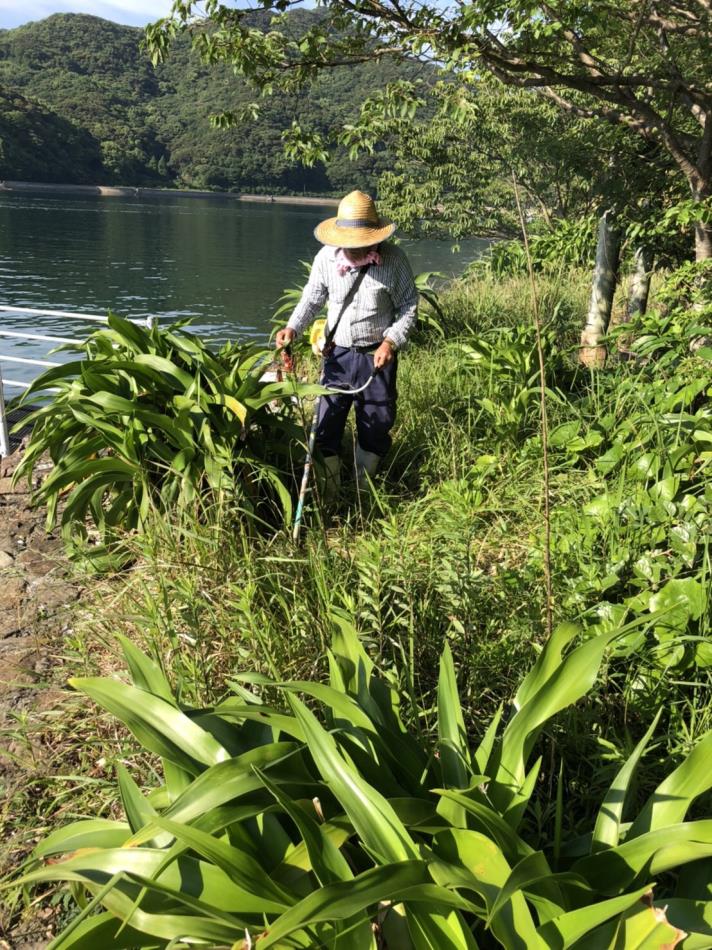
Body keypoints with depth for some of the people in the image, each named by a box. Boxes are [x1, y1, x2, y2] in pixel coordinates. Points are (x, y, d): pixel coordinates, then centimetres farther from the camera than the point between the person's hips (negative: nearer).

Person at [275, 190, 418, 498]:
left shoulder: (393, 259, -13)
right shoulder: (326, 257, -8)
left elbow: (408, 307, -3)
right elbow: (312, 297, 5)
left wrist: (391, 341, -16)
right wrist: (292, 327, -12)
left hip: (377, 354, -1)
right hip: (338, 353, 1)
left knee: (376, 424, 11)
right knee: (327, 423, 4)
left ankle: (363, 492, 31)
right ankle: (328, 496, 21)